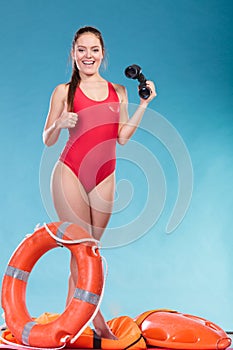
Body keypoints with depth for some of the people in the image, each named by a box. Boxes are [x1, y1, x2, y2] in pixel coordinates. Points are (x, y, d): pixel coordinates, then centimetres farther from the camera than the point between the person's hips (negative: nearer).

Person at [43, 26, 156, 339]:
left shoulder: (118, 91, 13)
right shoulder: (65, 91, 4)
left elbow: (122, 136, 7)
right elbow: (47, 140, 5)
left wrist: (144, 104, 3)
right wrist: (60, 123, -15)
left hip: (104, 178, 3)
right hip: (70, 174, -3)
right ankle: (97, 320, 9)